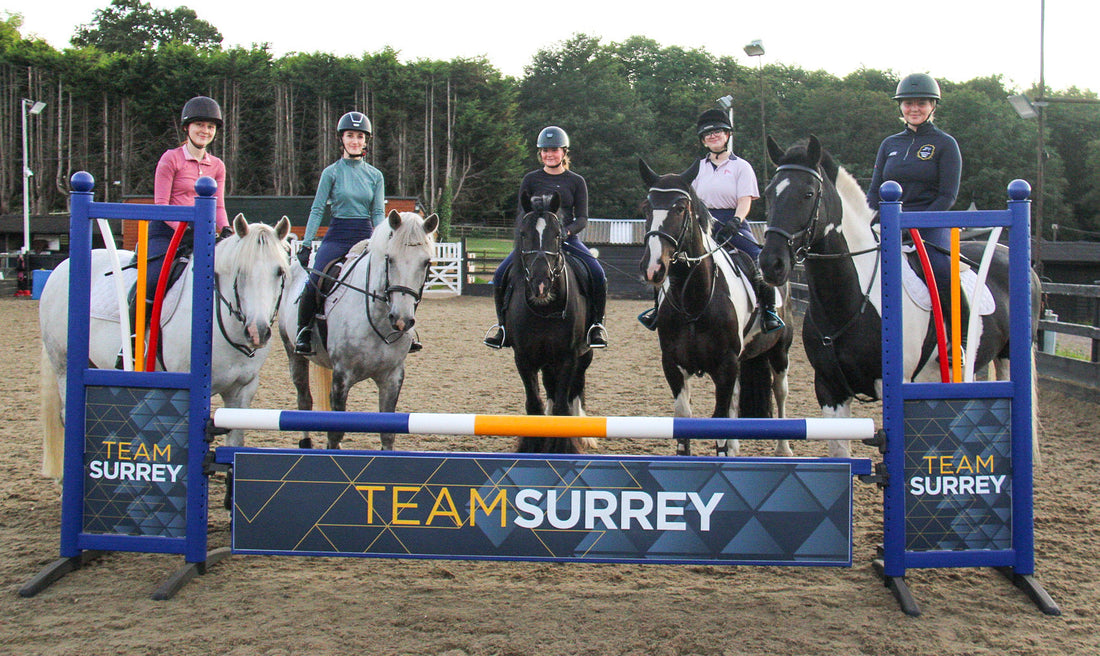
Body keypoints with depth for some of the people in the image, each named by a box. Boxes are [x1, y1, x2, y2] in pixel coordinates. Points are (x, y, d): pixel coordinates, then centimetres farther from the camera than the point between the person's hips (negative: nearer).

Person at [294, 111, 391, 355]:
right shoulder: (332, 172, 3)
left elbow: (378, 213, 8)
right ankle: (304, 331, 2)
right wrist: (306, 244, -4)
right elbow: (317, 209, 2)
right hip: (337, 236, -2)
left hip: (366, 236, 2)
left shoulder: (375, 176, 10)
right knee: (314, 282, -21)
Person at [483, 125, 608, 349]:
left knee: (598, 274, -24)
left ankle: (596, 324, -4)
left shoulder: (576, 182, 7)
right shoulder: (531, 180, 8)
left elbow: (582, 218, 3)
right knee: (500, 274, -19)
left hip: (567, 239, -1)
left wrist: (567, 230, -18)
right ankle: (503, 324, 0)